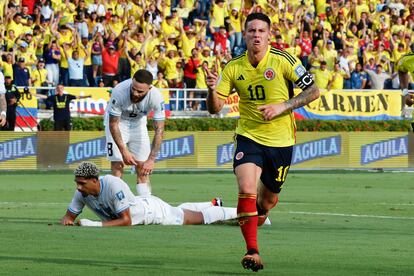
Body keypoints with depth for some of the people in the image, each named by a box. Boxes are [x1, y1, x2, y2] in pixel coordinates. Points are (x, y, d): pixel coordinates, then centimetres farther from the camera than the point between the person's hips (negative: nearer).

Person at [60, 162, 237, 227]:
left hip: (152, 209, -7)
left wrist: (96, 225, -47)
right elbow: (69, 216, -9)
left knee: (200, 217, 9)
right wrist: (67, 221, -34)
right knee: (180, 211, 32)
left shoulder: (113, 185, -42)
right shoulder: (82, 192, -21)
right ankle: (213, 204, 57)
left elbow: (126, 221, -39)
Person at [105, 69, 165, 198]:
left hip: (138, 123, 2)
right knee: (117, 165, -12)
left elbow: (159, 130, -27)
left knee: (142, 167, -2)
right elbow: (113, 124, -25)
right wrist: (124, 151, -28)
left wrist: (151, 159, -32)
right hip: (118, 120, -2)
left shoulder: (156, 97, -31)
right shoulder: (119, 92, -36)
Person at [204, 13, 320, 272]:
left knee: (268, 200, 12)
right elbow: (215, 108, -1)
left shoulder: (283, 60, -11)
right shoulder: (234, 68, -4)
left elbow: (313, 91, -9)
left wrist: (282, 107, -20)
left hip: (280, 141, 0)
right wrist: (212, 90, -23)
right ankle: (252, 251, -22)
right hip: (249, 137, 0)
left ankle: (255, 219, 49)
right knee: (247, 188, -24)